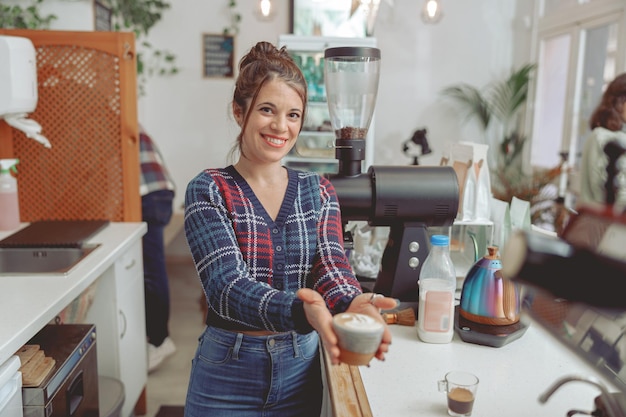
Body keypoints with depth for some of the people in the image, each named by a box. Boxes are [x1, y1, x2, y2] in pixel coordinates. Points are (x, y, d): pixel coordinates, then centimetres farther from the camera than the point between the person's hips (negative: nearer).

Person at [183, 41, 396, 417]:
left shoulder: (318, 192, 1)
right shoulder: (208, 192, -10)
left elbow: (332, 266, -11)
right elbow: (227, 285, -22)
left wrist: (353, 304, -35)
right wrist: (301, 312, -40)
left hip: (301, 370, 3)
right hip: (228, 373, -3)